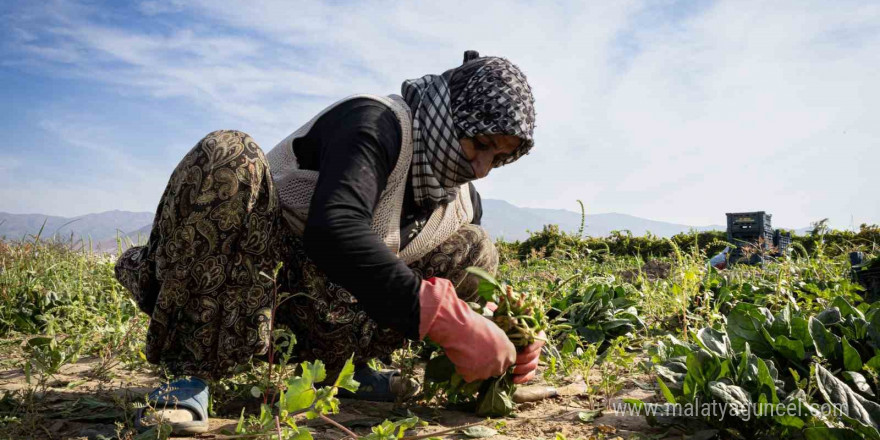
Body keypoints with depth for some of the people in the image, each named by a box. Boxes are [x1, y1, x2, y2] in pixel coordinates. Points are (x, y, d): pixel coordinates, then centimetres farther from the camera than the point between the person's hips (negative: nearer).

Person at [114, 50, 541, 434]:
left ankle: (335, 362, -1)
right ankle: (192, 371, -24)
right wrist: (446, 320, -41)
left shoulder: (462, 203, 2)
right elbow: (333, 231, -40)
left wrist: (507, 339, -12)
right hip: (250, 270, -5)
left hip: (323, 297, 6)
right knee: (226, 155, -35)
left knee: (476, 249, -4)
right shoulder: (376, 122, -22)